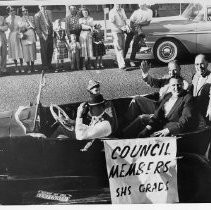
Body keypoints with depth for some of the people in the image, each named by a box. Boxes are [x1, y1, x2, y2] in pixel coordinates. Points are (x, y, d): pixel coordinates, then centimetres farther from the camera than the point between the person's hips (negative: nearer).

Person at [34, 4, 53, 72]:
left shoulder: (47, 14, 15)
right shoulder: (37, 15, -3)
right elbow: (37, 27, -6)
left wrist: (52, 32, 9)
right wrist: (41, 35, -13)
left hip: (50, 35, 6)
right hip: (43, 36, -6)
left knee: (50, 50, 8)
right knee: (44, 51, -3)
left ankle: (49, 64, 21)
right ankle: (45, 66, 6)